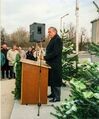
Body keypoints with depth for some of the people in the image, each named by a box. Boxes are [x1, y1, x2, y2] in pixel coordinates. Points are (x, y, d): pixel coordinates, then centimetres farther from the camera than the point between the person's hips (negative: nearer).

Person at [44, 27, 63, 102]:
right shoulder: (53, 40, 17)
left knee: (56, 80, -3)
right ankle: (53, 94, 27)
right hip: (52, 64, 10)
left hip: (55, 65, -10)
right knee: (51, 79, 15)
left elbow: (55, 52, -22)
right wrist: (46, 58, 8)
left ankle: (57, 97, 5)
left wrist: (45, 57, -20)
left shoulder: (57, 40, -13)